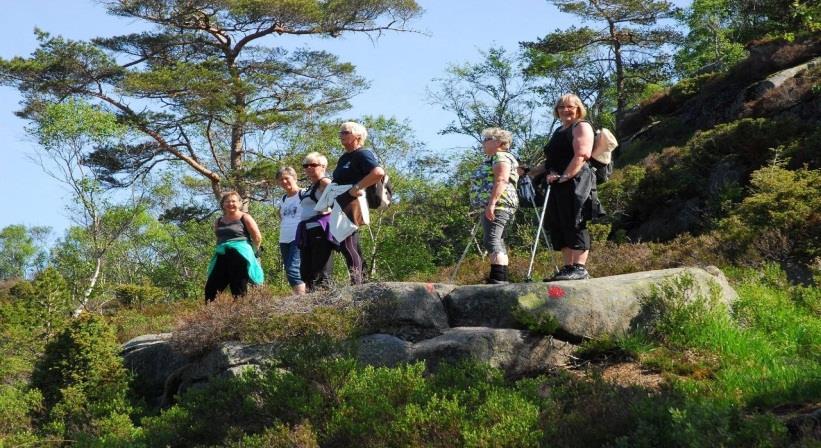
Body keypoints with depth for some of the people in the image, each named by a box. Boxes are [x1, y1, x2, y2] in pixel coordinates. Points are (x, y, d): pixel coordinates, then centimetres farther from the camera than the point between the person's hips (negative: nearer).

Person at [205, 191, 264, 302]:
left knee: (239, 289, -6)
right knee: (211, 288, -3)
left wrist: (251, 253, 7)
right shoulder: (218, 221, 17)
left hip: (240, 256, -6)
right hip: (222, 257, 6)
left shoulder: (244, 218, 1)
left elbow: (257, 237, -1)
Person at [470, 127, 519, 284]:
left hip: (497, 205, -12)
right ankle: (503, 279, 10)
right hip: (497, 206, 12)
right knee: (497, 243, 11)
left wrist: (491, 203, -26)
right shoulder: (496, 158, 26)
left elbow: (501, 181, -19)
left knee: (492, 240, -19)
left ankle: (497, 279, -29)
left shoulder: (500, 157, -6)